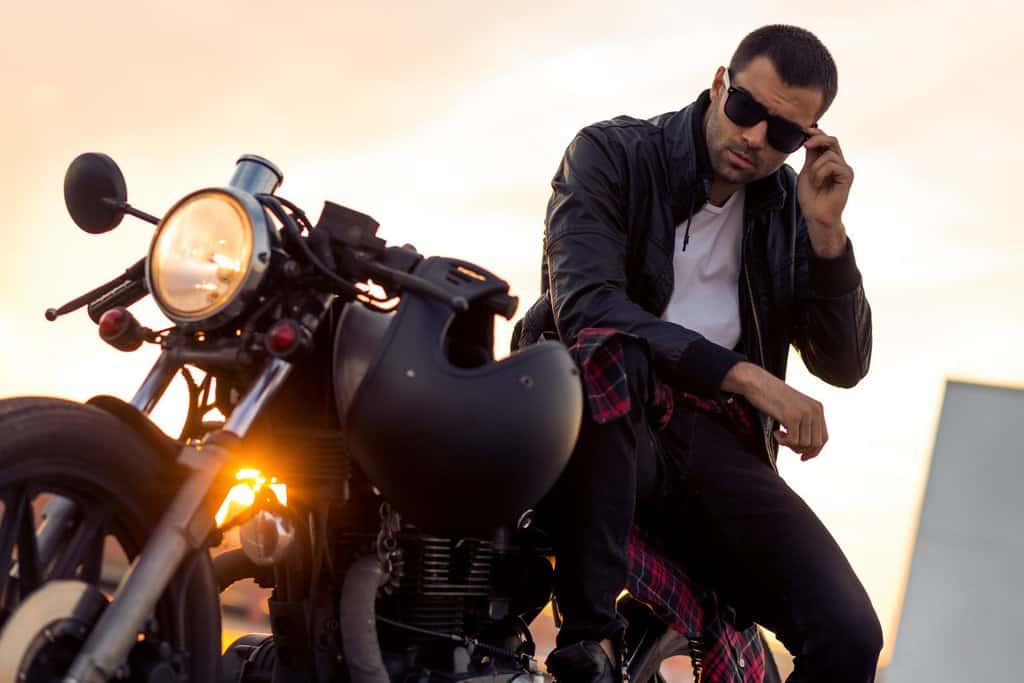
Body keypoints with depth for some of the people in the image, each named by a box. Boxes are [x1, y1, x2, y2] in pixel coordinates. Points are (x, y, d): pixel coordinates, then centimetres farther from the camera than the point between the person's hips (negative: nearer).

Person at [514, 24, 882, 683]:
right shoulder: (611, 153, -1)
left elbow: (843, 365, 9)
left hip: (714, 441, 3)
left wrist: (825, 231, -5)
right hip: (612, 421, -3)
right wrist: (745, 375, -24)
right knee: (611, 352, -39)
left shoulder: (789, 207, 12)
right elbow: (584, 302, -18)